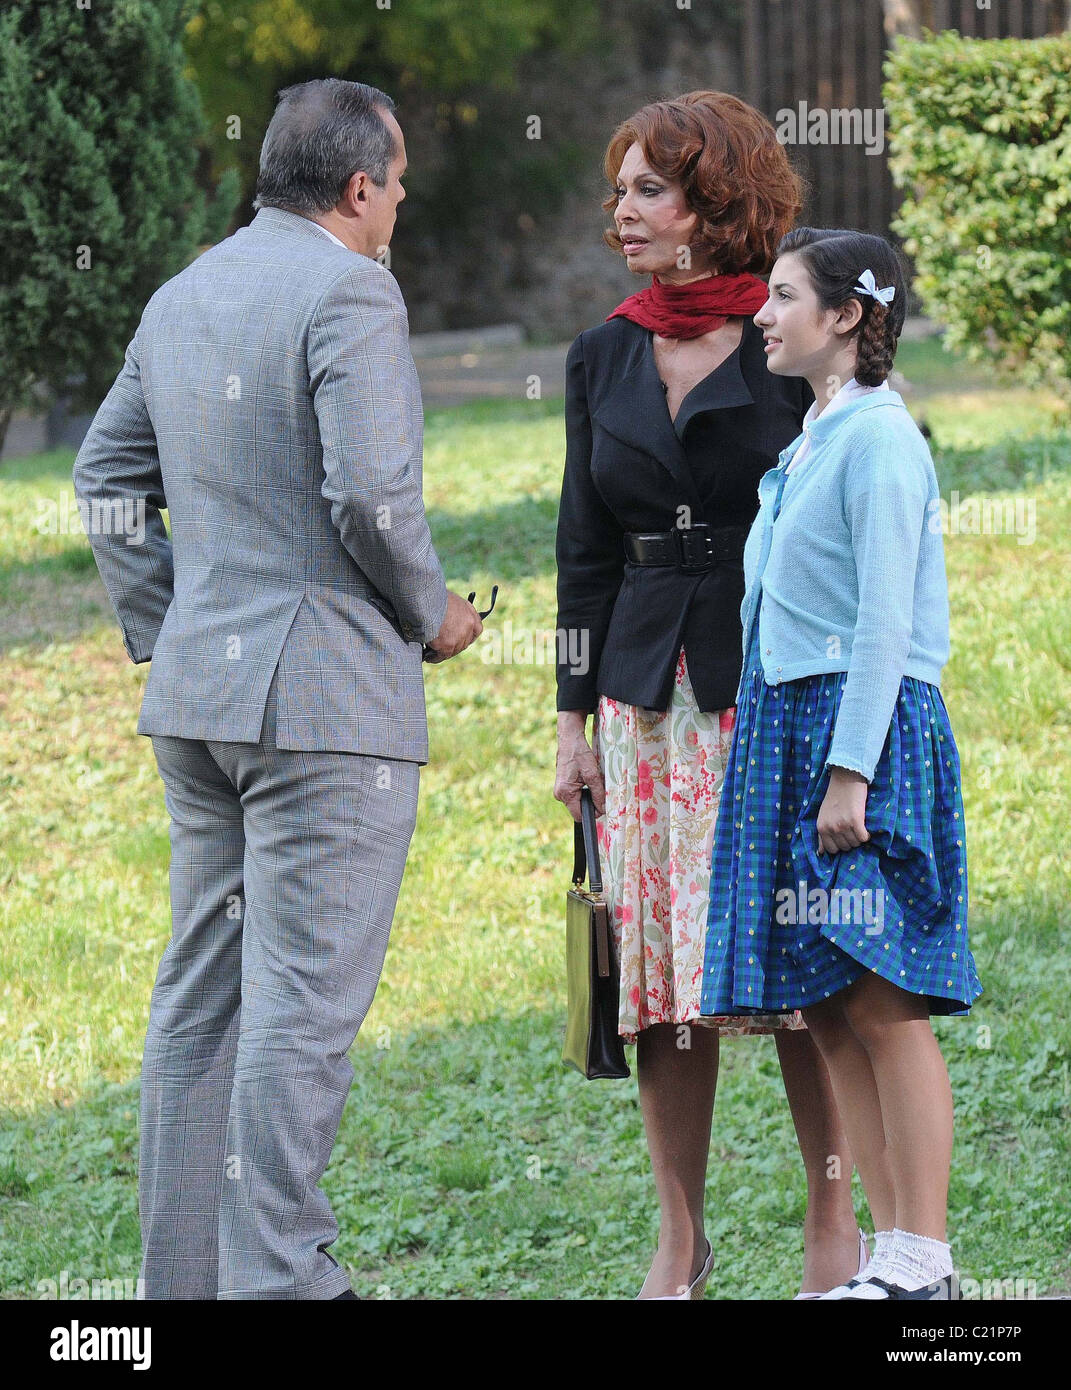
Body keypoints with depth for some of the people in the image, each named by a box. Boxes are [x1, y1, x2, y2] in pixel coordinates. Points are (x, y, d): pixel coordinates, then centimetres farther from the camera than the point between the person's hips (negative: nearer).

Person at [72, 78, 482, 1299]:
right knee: (303, 1001, -7)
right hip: (326, 694, -8)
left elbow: (107, 475, 20)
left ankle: (183, 1274, 14)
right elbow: (371, 497, -20)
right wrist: (431, 615, -4)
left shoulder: (182, 297, 14)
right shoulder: (347, 294, -12)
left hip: (198, 693, 8)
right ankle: (276, 1274, -9)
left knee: (202, 995, 12)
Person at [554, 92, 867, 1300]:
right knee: (661, 969, 2)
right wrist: (574, 718, 10)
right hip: (650, 692, 4)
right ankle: (680, 1240, 10)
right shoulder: (604, 359, 11)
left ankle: (834, 1223, 7)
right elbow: (585, 550, 14)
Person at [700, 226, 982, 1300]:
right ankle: (891, 1248, 9)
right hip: (788, 727, 9)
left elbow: (885, 623, -15)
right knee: (827, 1010, 6)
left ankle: (922, 1264, -8)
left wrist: (850, 771, -19)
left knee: (881, 1002, -10)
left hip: (868, 726, -9)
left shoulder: (877, 437, -10)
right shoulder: (809, 442, 17)